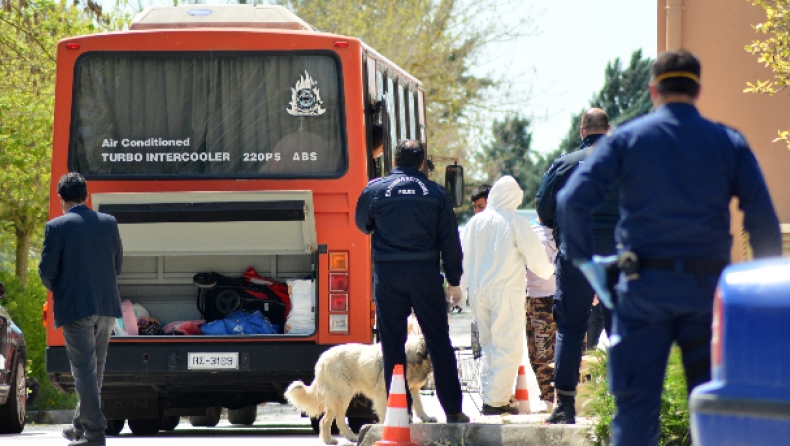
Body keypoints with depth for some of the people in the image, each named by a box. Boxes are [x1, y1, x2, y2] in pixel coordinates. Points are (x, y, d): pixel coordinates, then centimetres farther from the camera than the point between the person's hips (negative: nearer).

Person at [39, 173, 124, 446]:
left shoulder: (57, 227, -9)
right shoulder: (108, 223, 6)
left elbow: (47, 271, -8)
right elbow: (118, 265, 11)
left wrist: (56, 289, 12)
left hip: (75, 308, -5)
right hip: (106, 306, 5)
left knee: (84, 370, -4)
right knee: (94, 369, 17)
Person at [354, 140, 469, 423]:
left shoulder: (374, 190, 1)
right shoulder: (435, 193, 2)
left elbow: (363, 226, 18)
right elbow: (449, 242, 4)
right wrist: (454, 281, 11)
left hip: (387, 275, 0)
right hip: (425, 273, 0)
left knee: (393, 344, 5)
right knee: (439, 342, 5)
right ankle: (453, 410, 5)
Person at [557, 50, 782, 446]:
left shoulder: (627, 138, 1)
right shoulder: (729, 143, 5)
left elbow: (573, 199, -8)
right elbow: (763, 219, -1)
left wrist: (582, 258, 4)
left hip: (645, 285, -1)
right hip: (708, 287, 1)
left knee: (637, 402, 2)